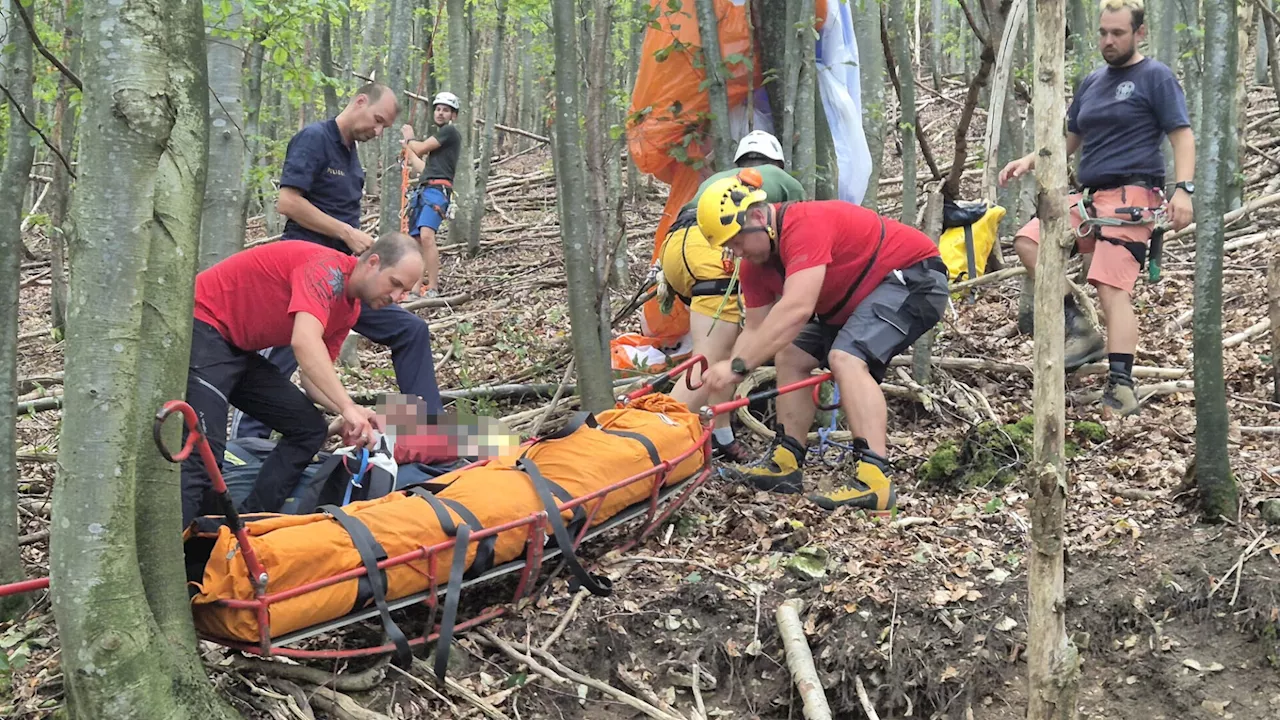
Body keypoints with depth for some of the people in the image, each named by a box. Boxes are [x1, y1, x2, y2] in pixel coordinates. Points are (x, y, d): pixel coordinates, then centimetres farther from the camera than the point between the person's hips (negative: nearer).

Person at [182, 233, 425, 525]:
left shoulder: (351, 309, 7)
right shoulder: (328, 268, -21)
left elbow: (314, 375, 5)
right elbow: (305, 341, -36)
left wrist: (352, 414, -14)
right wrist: (348, 407, -40)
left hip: (239, 349, 10)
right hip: (203, 328, -10)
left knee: (309, 429, 4)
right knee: (204, 452, -23)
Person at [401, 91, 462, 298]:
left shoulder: (450, 131, 0)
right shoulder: (439, 137, 27)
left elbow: (420, 148, -4)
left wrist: (409, 138, 18)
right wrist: (408, 151, 47)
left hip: (437, 190, -10)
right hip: (423, 190, 10)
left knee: (426, 235, -28)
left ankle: (433, 289, -32)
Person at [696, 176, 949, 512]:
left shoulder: (805, 225, -31)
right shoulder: (755, 264, -1)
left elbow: (796, 310, -41)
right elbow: (755, 330, 0)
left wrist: (738, 366, -41)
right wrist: (721, 385, -12)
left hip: (916, 278, -10)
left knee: (846, 358, -29)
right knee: (790, 356, 4)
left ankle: (874, 480, -36)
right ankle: (786, 463, 7)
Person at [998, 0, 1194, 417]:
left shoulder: (1155, 77, 2)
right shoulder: (1092, 83, 21)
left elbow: (1182, 135, -4)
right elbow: (1070, 140, 28)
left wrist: (1183, 188, -18)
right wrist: (1028, 161, 12)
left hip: (1131, 196, -7)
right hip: (1089, 197, 7)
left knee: (1112, 289, -17)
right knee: (1028, 241, -13)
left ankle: (1121, 387, -18)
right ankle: (1079, 330, -6)